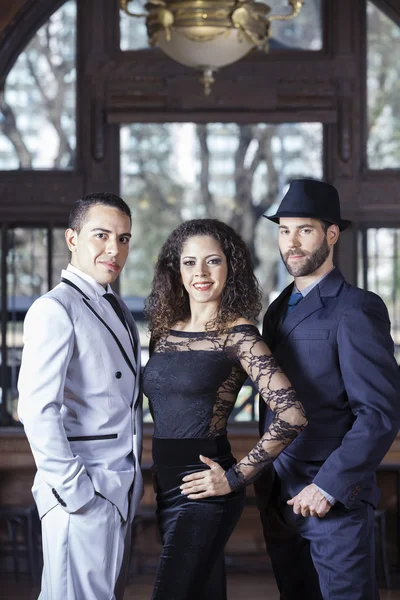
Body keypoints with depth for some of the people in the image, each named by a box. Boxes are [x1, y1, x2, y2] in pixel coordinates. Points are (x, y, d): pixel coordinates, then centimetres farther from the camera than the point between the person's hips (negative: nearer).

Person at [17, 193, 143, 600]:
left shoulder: (117, 311, 17)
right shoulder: (55, 309, -12)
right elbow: (38, 409, -19)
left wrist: (132, 478, 11)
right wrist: (75, 489, -19)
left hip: (121, 490, 9)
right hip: (84, 494, -9)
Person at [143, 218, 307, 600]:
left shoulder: (238, 335, -9)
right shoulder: (165, 330, 9)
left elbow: (291, 415, -17)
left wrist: (235, 477, -13)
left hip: (204, 488, -6)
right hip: (166, 484, 6)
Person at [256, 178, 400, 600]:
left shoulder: (356, 309, -9)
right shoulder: (278, 310, 15)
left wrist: (329, 486, -18)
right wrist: (263, 482, 11)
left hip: (334, 500, -7)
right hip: (278, 501, 7)